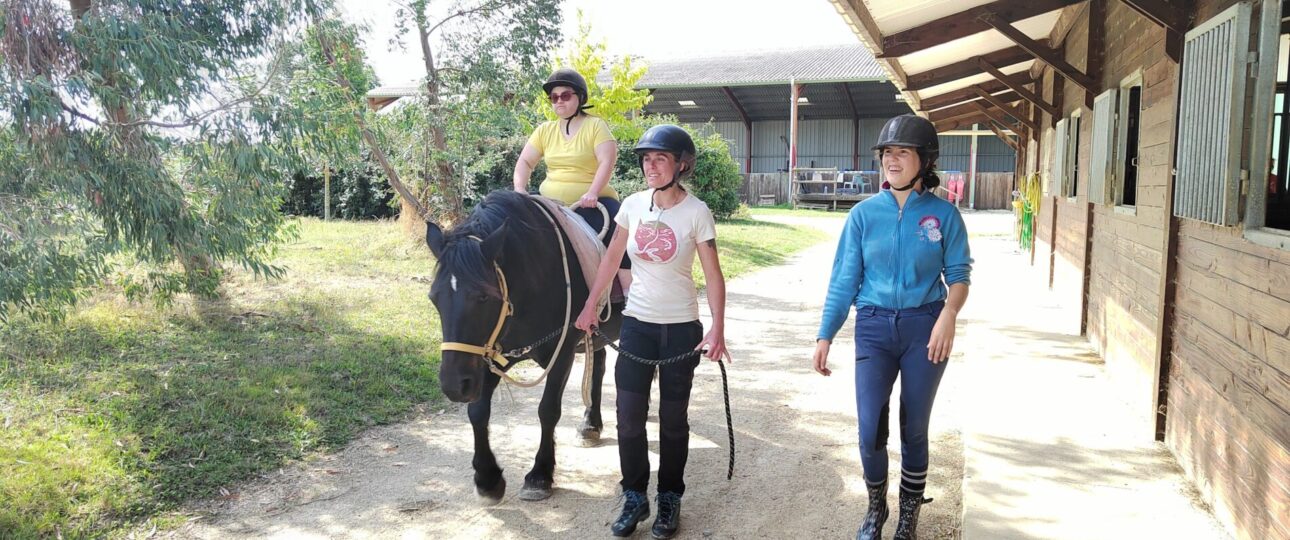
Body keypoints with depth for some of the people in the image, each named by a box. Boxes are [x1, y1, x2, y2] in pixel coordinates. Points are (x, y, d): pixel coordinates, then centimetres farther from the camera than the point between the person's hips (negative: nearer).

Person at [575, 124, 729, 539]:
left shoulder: (696, 212, -11)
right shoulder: (633, 205, 0)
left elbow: (713, 276, -12)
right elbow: (611, 259, 9)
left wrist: (717, 330, -21)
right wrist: (590, 306, 8)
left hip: (681, 327, -3)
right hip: (636, 323, 3)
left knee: (673, 417, 8)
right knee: (629, 416, 2)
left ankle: (670, 500, 24)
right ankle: (634, 497, 19)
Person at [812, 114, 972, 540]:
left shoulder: (943, 213, -3)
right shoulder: (864, 213, 0)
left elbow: (958, 272, -1)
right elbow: (844, 279, 1)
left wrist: (949, 314, -22)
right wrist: (825, 335, -1)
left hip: (925, 327, 0)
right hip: (874, 327, 1)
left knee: (914, 428, 9)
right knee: (871, 428, -3)